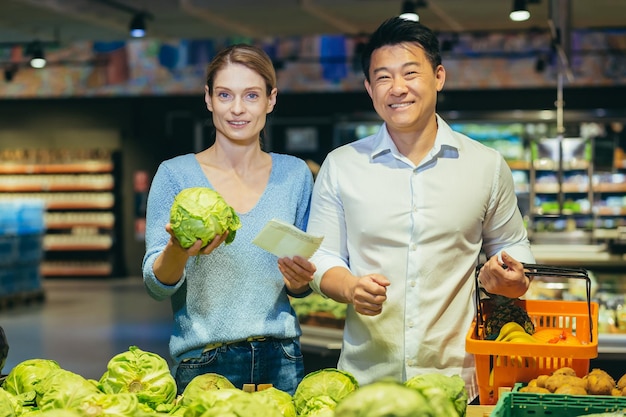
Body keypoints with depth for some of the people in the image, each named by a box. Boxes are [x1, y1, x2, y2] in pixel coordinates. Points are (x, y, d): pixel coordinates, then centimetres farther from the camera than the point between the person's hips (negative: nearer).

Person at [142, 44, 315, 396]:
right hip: (204, 363, -2)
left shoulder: (295, 174, 6)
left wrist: (300, 280, -8)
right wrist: (178, 250, -26)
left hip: (281, 362, 2)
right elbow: (157, 286, -6)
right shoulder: (175, 174, -2)